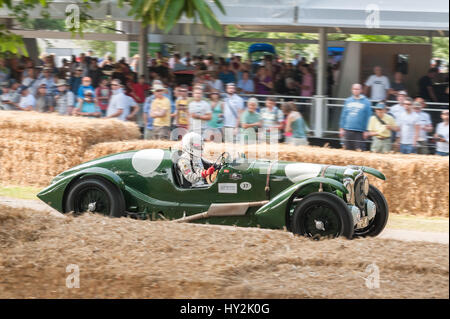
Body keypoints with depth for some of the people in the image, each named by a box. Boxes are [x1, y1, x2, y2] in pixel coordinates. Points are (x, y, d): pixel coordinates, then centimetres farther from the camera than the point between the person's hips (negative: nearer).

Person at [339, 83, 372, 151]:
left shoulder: (366, 102, 0)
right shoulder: (348, 101, 10)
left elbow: (368, 117, -1)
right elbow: (343, 115, 13)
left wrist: (366, 130, -6)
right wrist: (342, 128, 9)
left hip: (359, 132, -4)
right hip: (348, 130, 4)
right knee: (347, 150, 7)